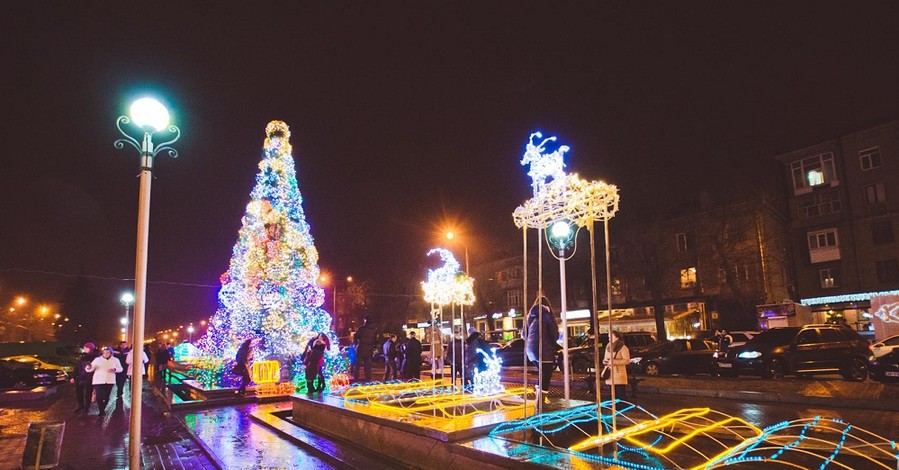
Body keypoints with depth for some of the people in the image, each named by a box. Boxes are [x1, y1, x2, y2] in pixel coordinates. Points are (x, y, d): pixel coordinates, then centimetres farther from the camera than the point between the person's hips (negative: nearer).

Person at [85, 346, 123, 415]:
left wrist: (114, 369, -12)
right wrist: (88, 367, -29)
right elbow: (90, 369, -5)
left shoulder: (115, 360, 7)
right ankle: (101, 411, 8)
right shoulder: (97, 359, 2)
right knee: (99, 397, -7)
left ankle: (103, 409, 26)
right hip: (98, 381, -2)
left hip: (110, 381, 2)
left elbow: (120, 368, 9)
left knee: (106, 397, 7)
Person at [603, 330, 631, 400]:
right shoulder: (608, 347, 14)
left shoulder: (623, 347, -8)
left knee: (622, 398, -6)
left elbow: (627, 361, -15)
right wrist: (604, 361, 1)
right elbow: (605, 358, 25)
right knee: (613, 398, 12)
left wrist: (614, 361, -21)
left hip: (619, 378, -7)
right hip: (610, 377, 7)